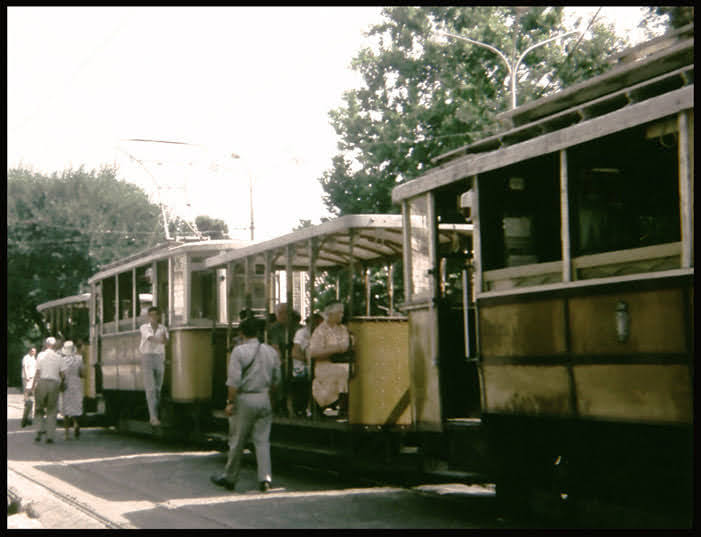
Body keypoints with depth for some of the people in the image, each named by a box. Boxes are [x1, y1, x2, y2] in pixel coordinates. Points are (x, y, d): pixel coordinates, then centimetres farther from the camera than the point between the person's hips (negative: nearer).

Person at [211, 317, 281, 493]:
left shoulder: (239, 351, -8)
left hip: (245, 399, -4)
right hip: (265, 399, 4)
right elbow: (276, 381, 13)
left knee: (238, 441, 5)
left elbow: (234, 380, -13)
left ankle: (229, 478, 16)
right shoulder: (271, 351, 7)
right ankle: (265, 477, -7)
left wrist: (230, 402, -7)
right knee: (262, 440, 5)